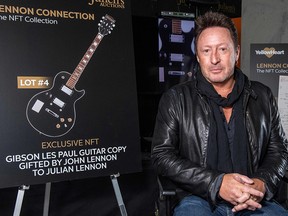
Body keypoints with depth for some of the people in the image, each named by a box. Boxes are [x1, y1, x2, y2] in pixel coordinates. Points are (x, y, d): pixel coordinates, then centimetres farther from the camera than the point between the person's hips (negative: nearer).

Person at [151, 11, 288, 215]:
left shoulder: (263, 96, 10)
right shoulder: (176, 99, 0)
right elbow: (162, 155, -5)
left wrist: (263, 183, -8)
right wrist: (217, 183, -14)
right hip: (200, 199, -3)